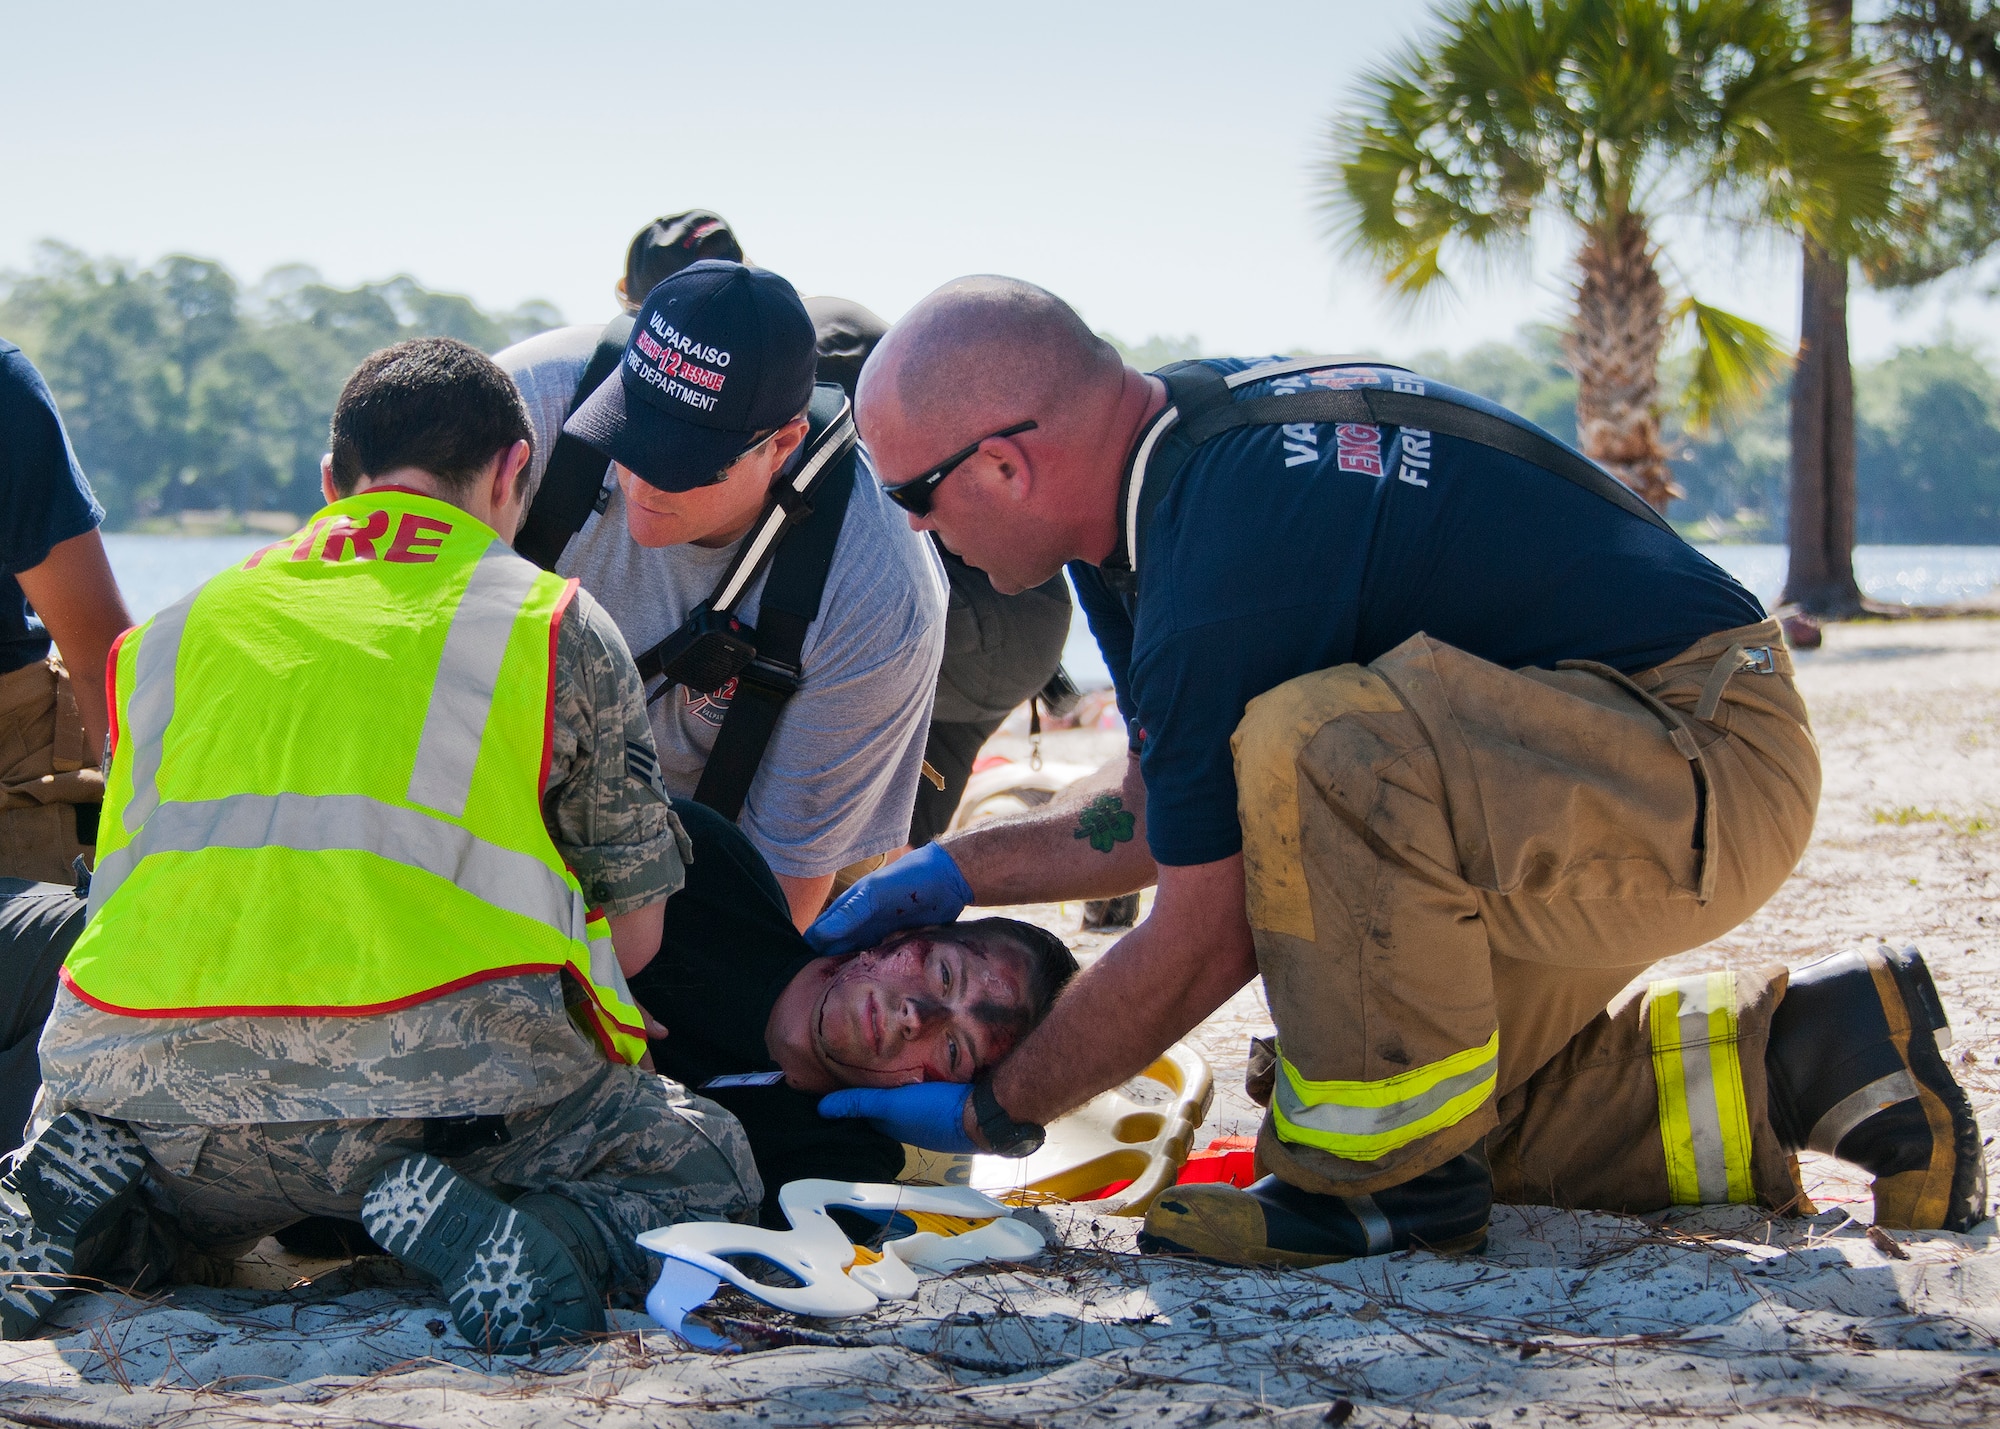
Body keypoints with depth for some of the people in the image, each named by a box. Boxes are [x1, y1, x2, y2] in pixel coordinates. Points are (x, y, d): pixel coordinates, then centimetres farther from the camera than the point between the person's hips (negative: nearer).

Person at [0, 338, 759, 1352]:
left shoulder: (169, 633, 25)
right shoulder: (559, 627, 14)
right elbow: (636, 930, 18)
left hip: (139, 1071, 4)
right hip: (431, 1065, -4)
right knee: (711, 1173, 18)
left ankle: (83, 1203, 1)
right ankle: (464, 1223, -13)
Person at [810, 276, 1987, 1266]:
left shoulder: (1223, 564, -27)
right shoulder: (1171, 441, 3)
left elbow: (1205, 939, -17)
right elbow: (1163, 811, 16)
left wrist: (995, 1111, -5)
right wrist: (946, 878, 9)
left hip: (1709, 773, -11)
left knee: (1316, 746, -34)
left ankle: (1388, 1181, -16)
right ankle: (1795, 1059, 19)